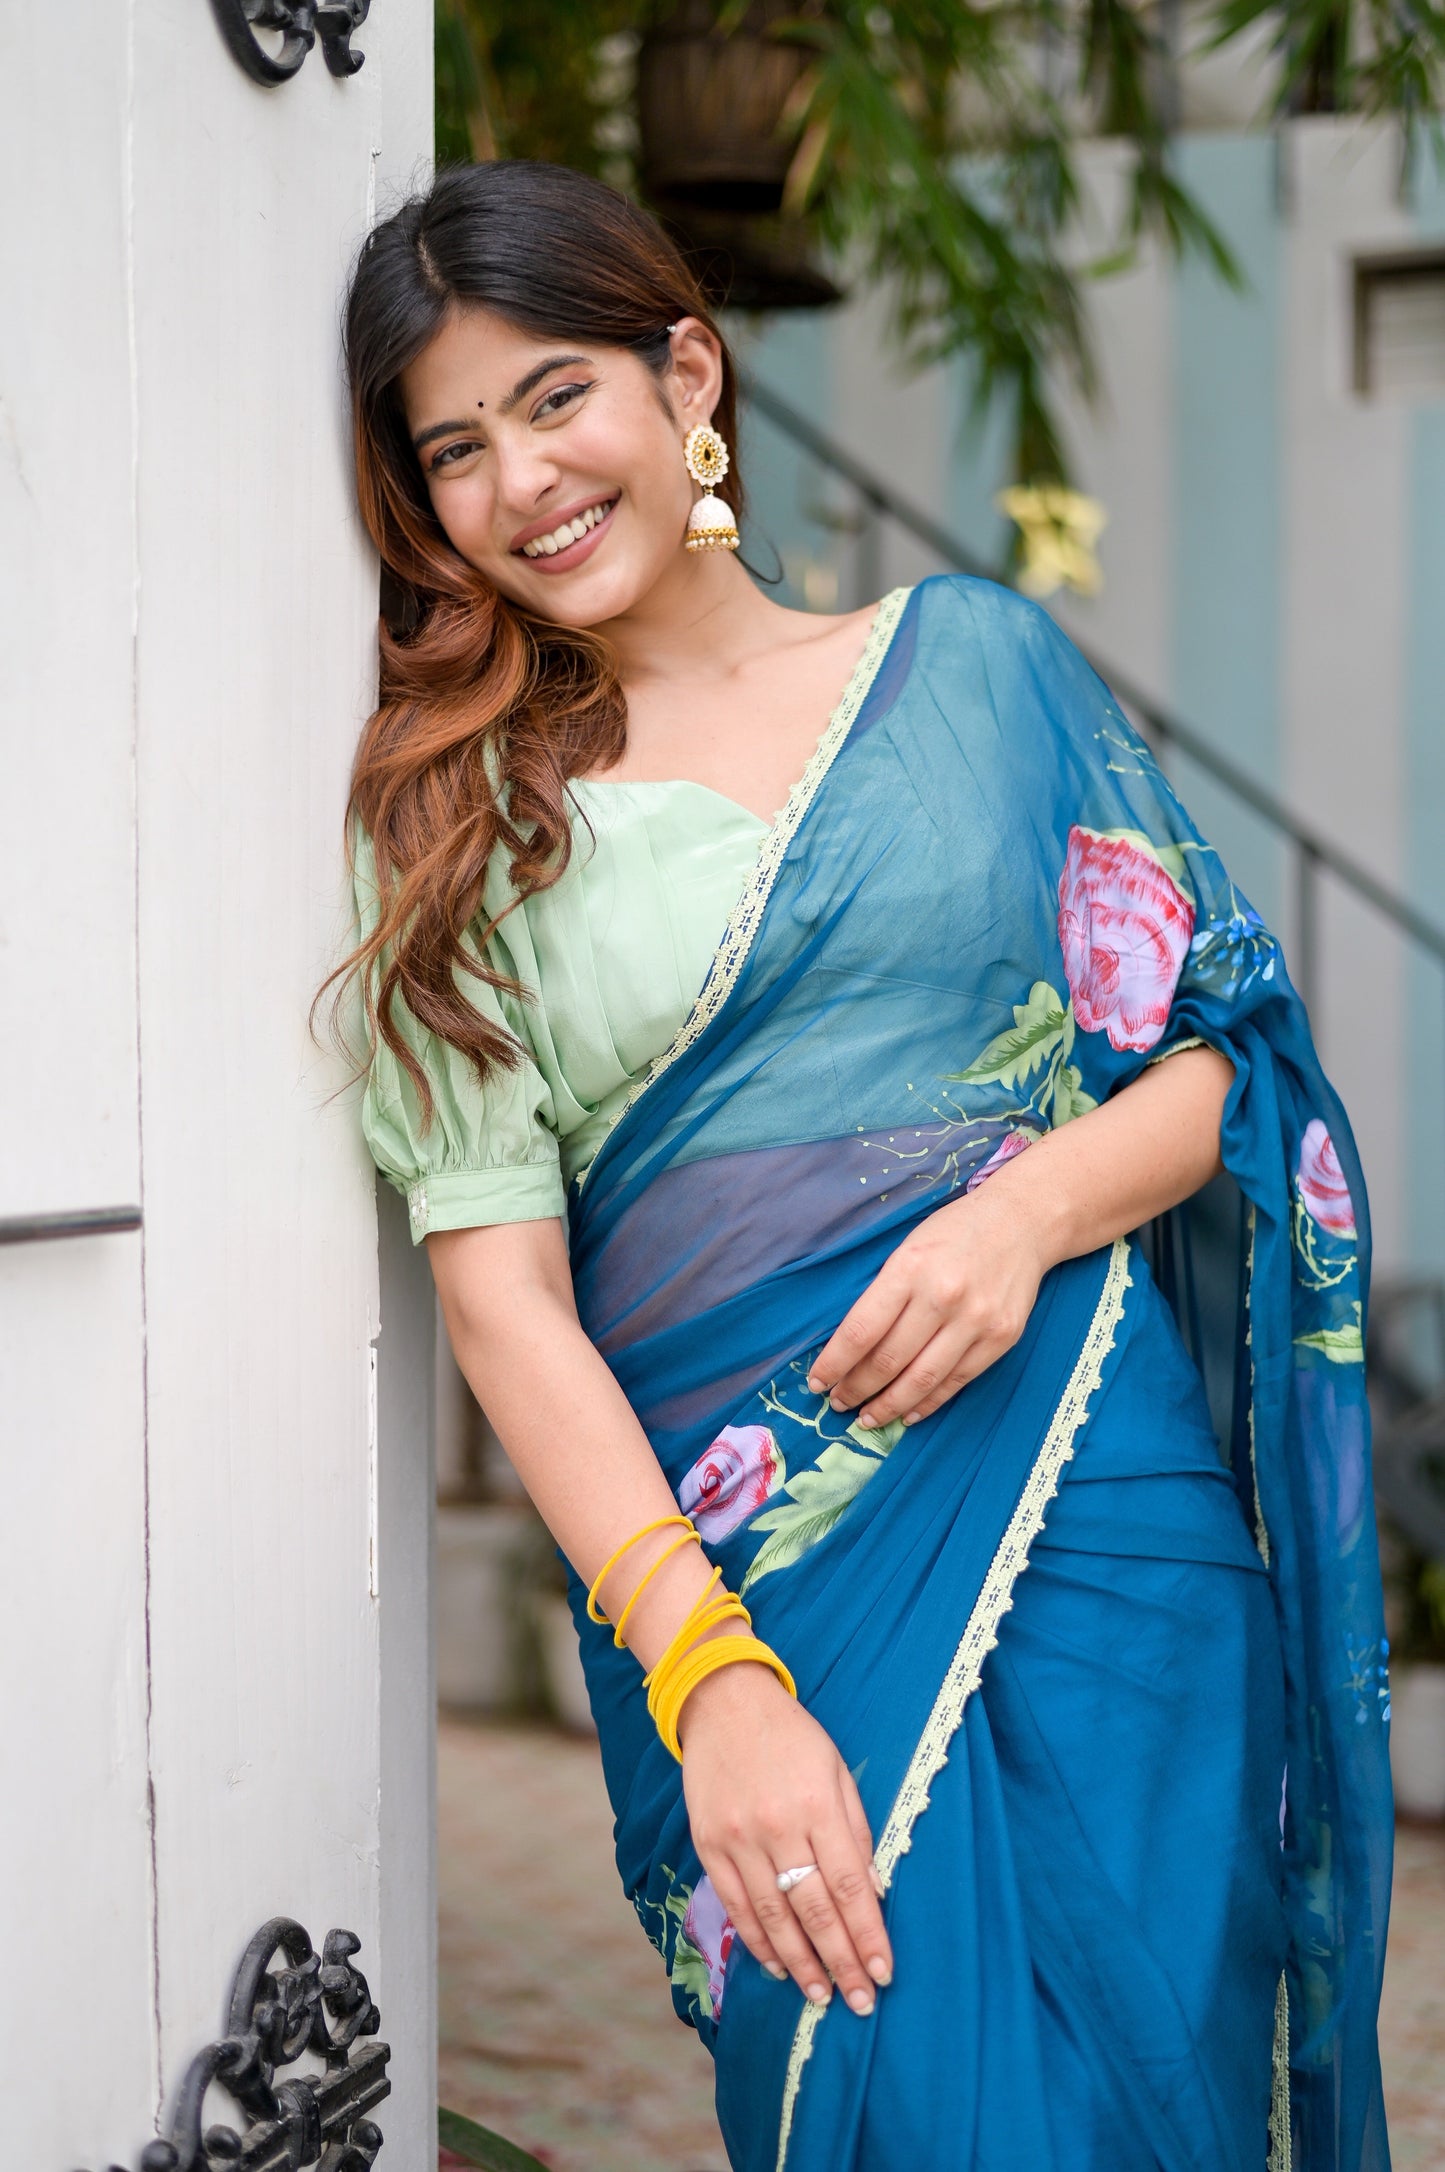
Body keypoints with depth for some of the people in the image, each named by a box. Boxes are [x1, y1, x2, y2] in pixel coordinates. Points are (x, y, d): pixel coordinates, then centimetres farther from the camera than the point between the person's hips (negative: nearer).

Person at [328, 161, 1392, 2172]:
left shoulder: (976, 658, 9)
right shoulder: (461, 817, 6)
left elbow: (1222, 1045, 10)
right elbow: (495, 1276, -3)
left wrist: (1033, 1203, -12)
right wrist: (705, 1673, -16)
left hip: (1082, 1481, 1)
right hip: (729, 1554, -1)